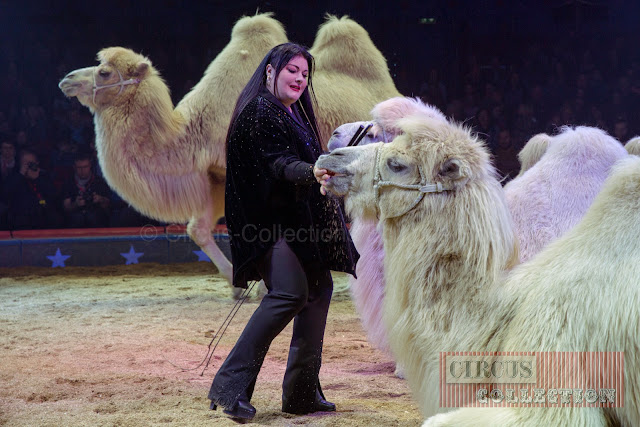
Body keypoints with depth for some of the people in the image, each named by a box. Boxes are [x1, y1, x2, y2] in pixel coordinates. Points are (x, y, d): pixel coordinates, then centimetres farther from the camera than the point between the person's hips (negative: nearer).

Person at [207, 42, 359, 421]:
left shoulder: (295, 113, 18)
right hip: (272, 220, -10)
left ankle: (303, 392, 12)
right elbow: (278, 163, -25)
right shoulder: (258, 112, -11)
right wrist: (311, 172, -42)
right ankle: (231, 386, -18)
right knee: (290, 292, -22)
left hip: (301, 218, 10)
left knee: (319, 289, 6)